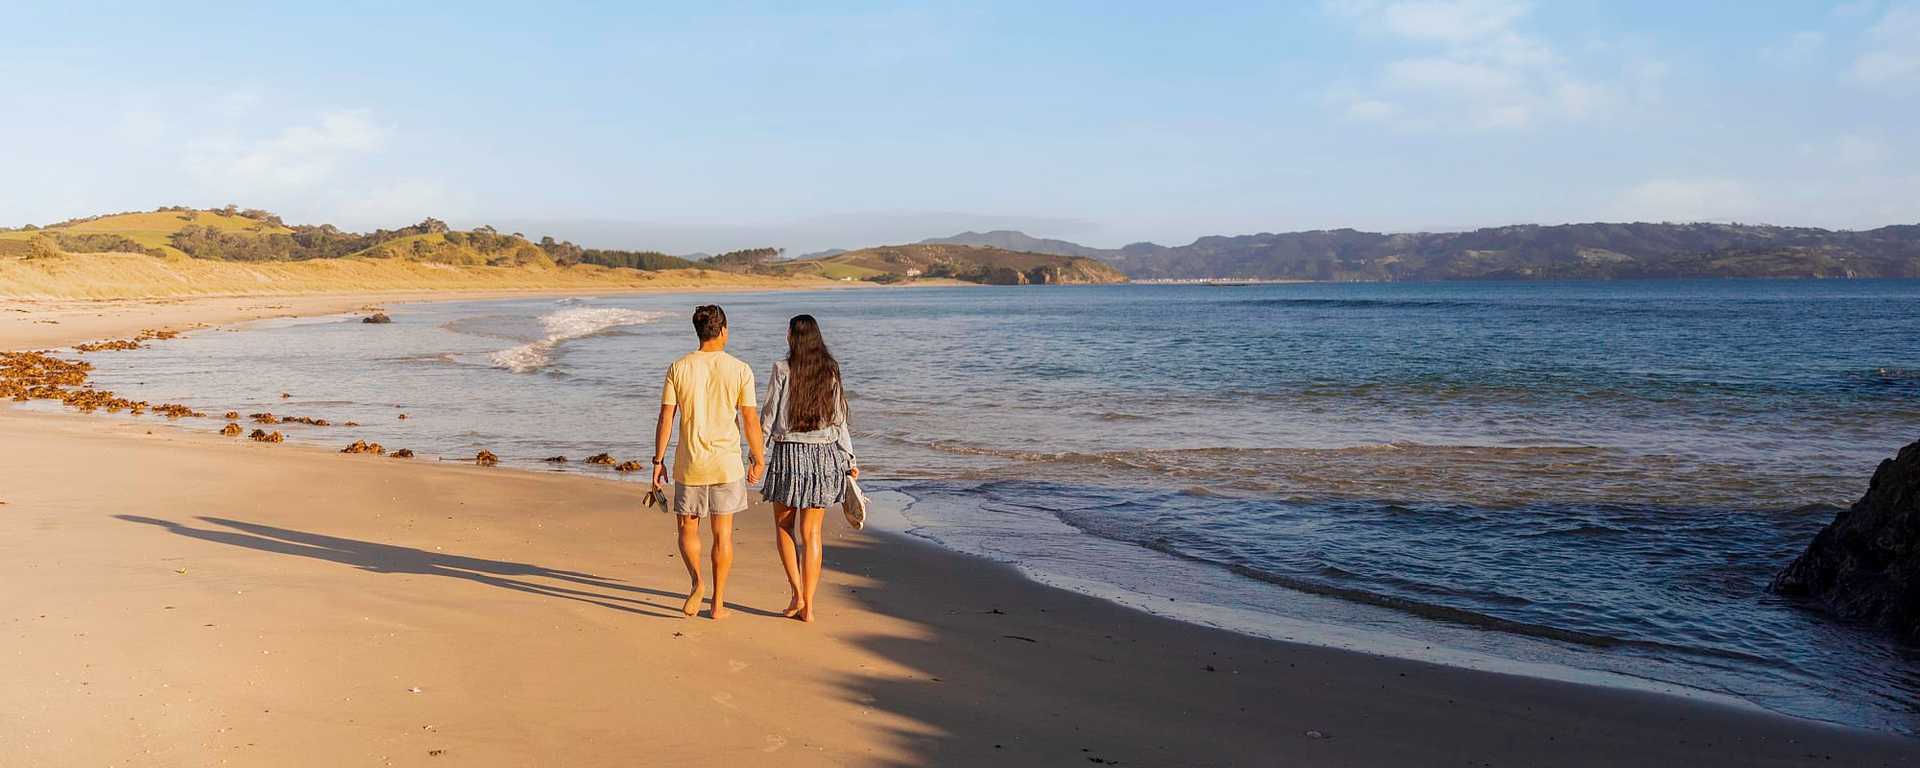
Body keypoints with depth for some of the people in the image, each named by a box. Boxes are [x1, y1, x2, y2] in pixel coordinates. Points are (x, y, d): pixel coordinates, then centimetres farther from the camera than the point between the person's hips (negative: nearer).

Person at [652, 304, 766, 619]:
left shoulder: (678, 368, -3)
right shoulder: (740, 370, -5)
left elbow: (666, 418, -3)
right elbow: (751, 420, -4)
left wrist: (658, 460, 5)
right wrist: (758, 459, 8)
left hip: (689, 463, 0)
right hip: (726, 463, 0)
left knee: (687, 528, 16)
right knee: (723, 533, 9)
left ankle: (697, 581, -7)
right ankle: (718, 603, 13)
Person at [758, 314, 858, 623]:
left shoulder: (783, 369, -7)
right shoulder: (831, 372, 3)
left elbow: (768, 415, -5)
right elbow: (839, 421, 5)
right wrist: (850, 460, 12)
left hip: (789, 453, -3)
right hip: (824, 455, 3)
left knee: (783, 527, 15)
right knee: (812, 534, 8)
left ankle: (798, 594, 4)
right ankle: (808, 607, 7)